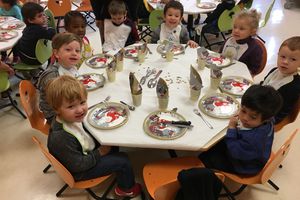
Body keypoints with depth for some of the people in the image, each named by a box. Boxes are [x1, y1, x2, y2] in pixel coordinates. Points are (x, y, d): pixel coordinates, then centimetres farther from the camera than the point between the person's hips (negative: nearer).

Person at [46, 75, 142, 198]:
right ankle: (126, 188, 23)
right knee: (122, 160, -7)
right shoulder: (62, 138, -39)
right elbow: (78, 165, -29)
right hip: (79, 172, -8)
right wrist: (99, 153, -19)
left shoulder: (70, 118, -14)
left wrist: (99, 144, -1)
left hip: (85, 153, 8)